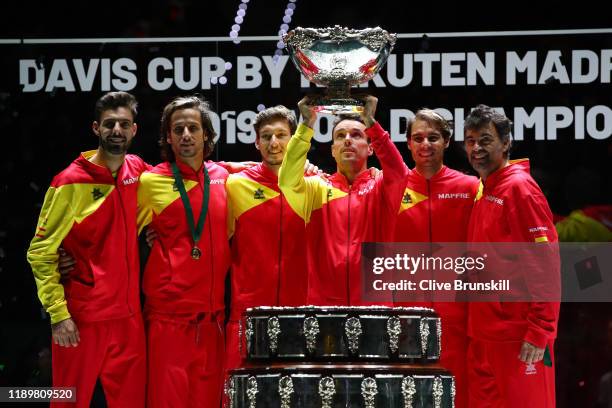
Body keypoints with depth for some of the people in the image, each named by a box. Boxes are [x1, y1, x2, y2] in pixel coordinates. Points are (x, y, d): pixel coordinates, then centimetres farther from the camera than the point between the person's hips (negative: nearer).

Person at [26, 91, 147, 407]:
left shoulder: (138, 171, 5)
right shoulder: (71, 182, -10)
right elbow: (41, 252, -9)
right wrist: (58, 313, -15)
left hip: (129, 315, 5)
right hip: (81, 318, -5)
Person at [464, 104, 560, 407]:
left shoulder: (519, 187, -9)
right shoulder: (483, 194, 16)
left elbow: (546, 263, -15)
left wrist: (540, 331, -19)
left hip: (519, 337, -9)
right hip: (483, 336, 9)